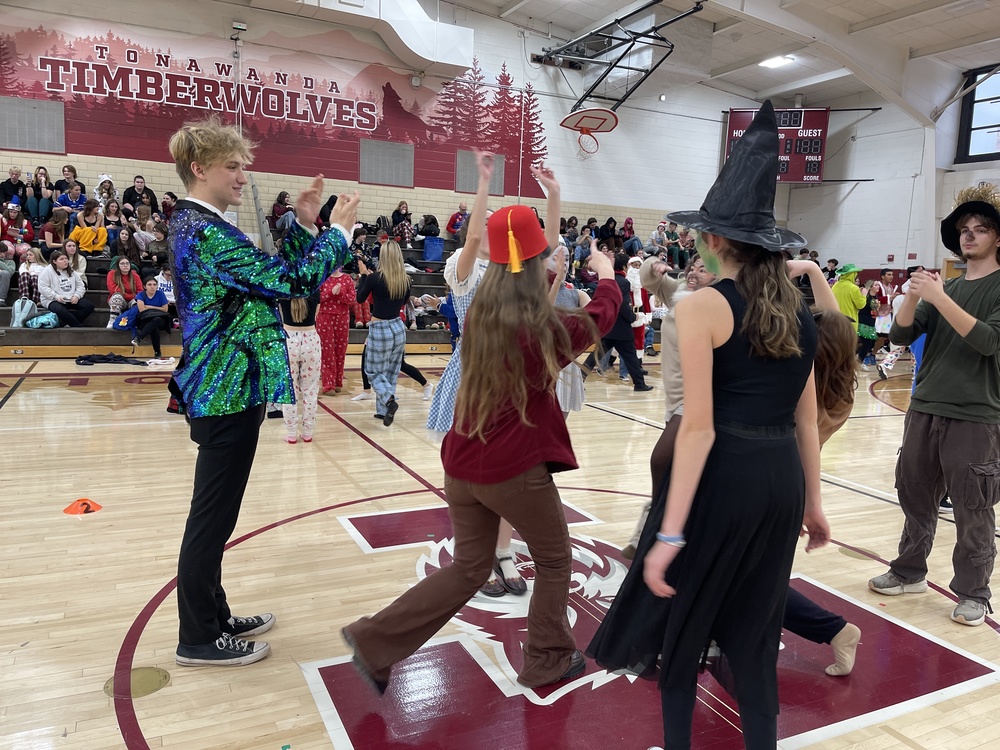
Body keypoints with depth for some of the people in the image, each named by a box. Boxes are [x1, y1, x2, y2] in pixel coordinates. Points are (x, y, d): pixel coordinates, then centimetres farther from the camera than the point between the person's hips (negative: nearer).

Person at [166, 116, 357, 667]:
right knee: (213, 515, 2)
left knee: (216, 512, 18)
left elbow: (267, 274, 17)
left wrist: (302, 225, 8)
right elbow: (289, 280, -21)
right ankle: (198, 640, 17)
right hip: (228, 391, -10)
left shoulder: (196, 225, 15)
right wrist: (337, 230, -10)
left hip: (222, 387, 10)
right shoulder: (204, 230, -18)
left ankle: (213, 617, 32)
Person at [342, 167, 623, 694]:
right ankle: (548, 660, 31)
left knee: (469, 568, 18)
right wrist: (606, 273, 28)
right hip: (516, 469, -6)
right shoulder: (544, 328, -12)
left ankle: (376, 641, 14)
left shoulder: (478, 315, 2)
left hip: (462, 465, 6)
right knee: (554, 560, 18)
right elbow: (601, 315, 7)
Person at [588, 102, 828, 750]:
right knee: (754, 633, 19)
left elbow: (699, 427, -18)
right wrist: (812, 502, 20)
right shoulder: (799, 309, 8)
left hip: (723, 477, -6)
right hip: (781, 479, 7)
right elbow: (807, 421, 11)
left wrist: (670, 532, -16)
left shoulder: (704, 306, -13)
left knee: (681, 619, 16)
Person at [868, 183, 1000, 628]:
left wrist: (939, 298, -23)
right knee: (915, 496, 12)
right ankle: (909, 572, 26)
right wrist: (913, 296, -14)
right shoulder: (947, 286, 12)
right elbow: (901, 335, 3)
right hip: (924, 409, 5)